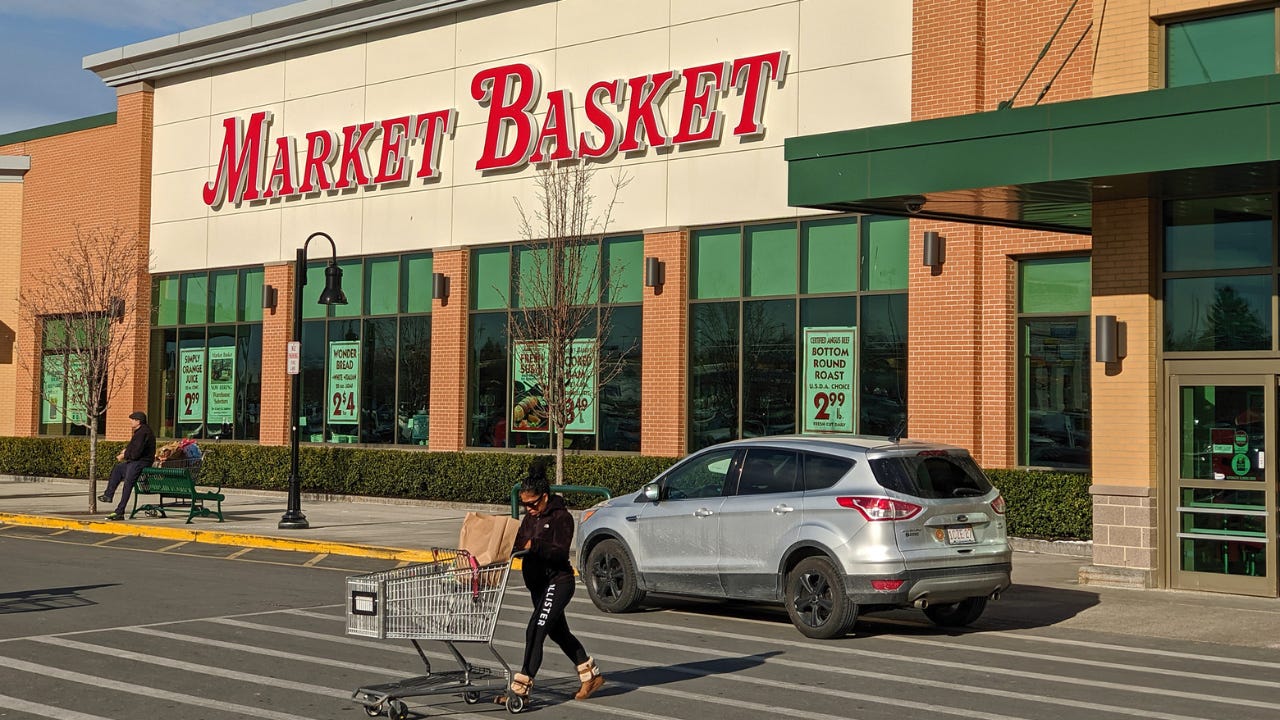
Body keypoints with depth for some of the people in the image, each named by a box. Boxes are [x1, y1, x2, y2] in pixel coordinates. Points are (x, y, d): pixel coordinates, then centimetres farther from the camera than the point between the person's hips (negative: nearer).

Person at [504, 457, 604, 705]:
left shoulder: (561, 517, -14)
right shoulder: (531, 517, 10)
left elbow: (560, 552, -22)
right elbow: (519, 542, 11)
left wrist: (535, 545, -34)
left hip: (558, 582, -9)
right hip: (539, 583, 9)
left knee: (535, 631, -17)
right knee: (558, 633, 19)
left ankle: (521, 688, -20)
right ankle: (591, 675, 34)